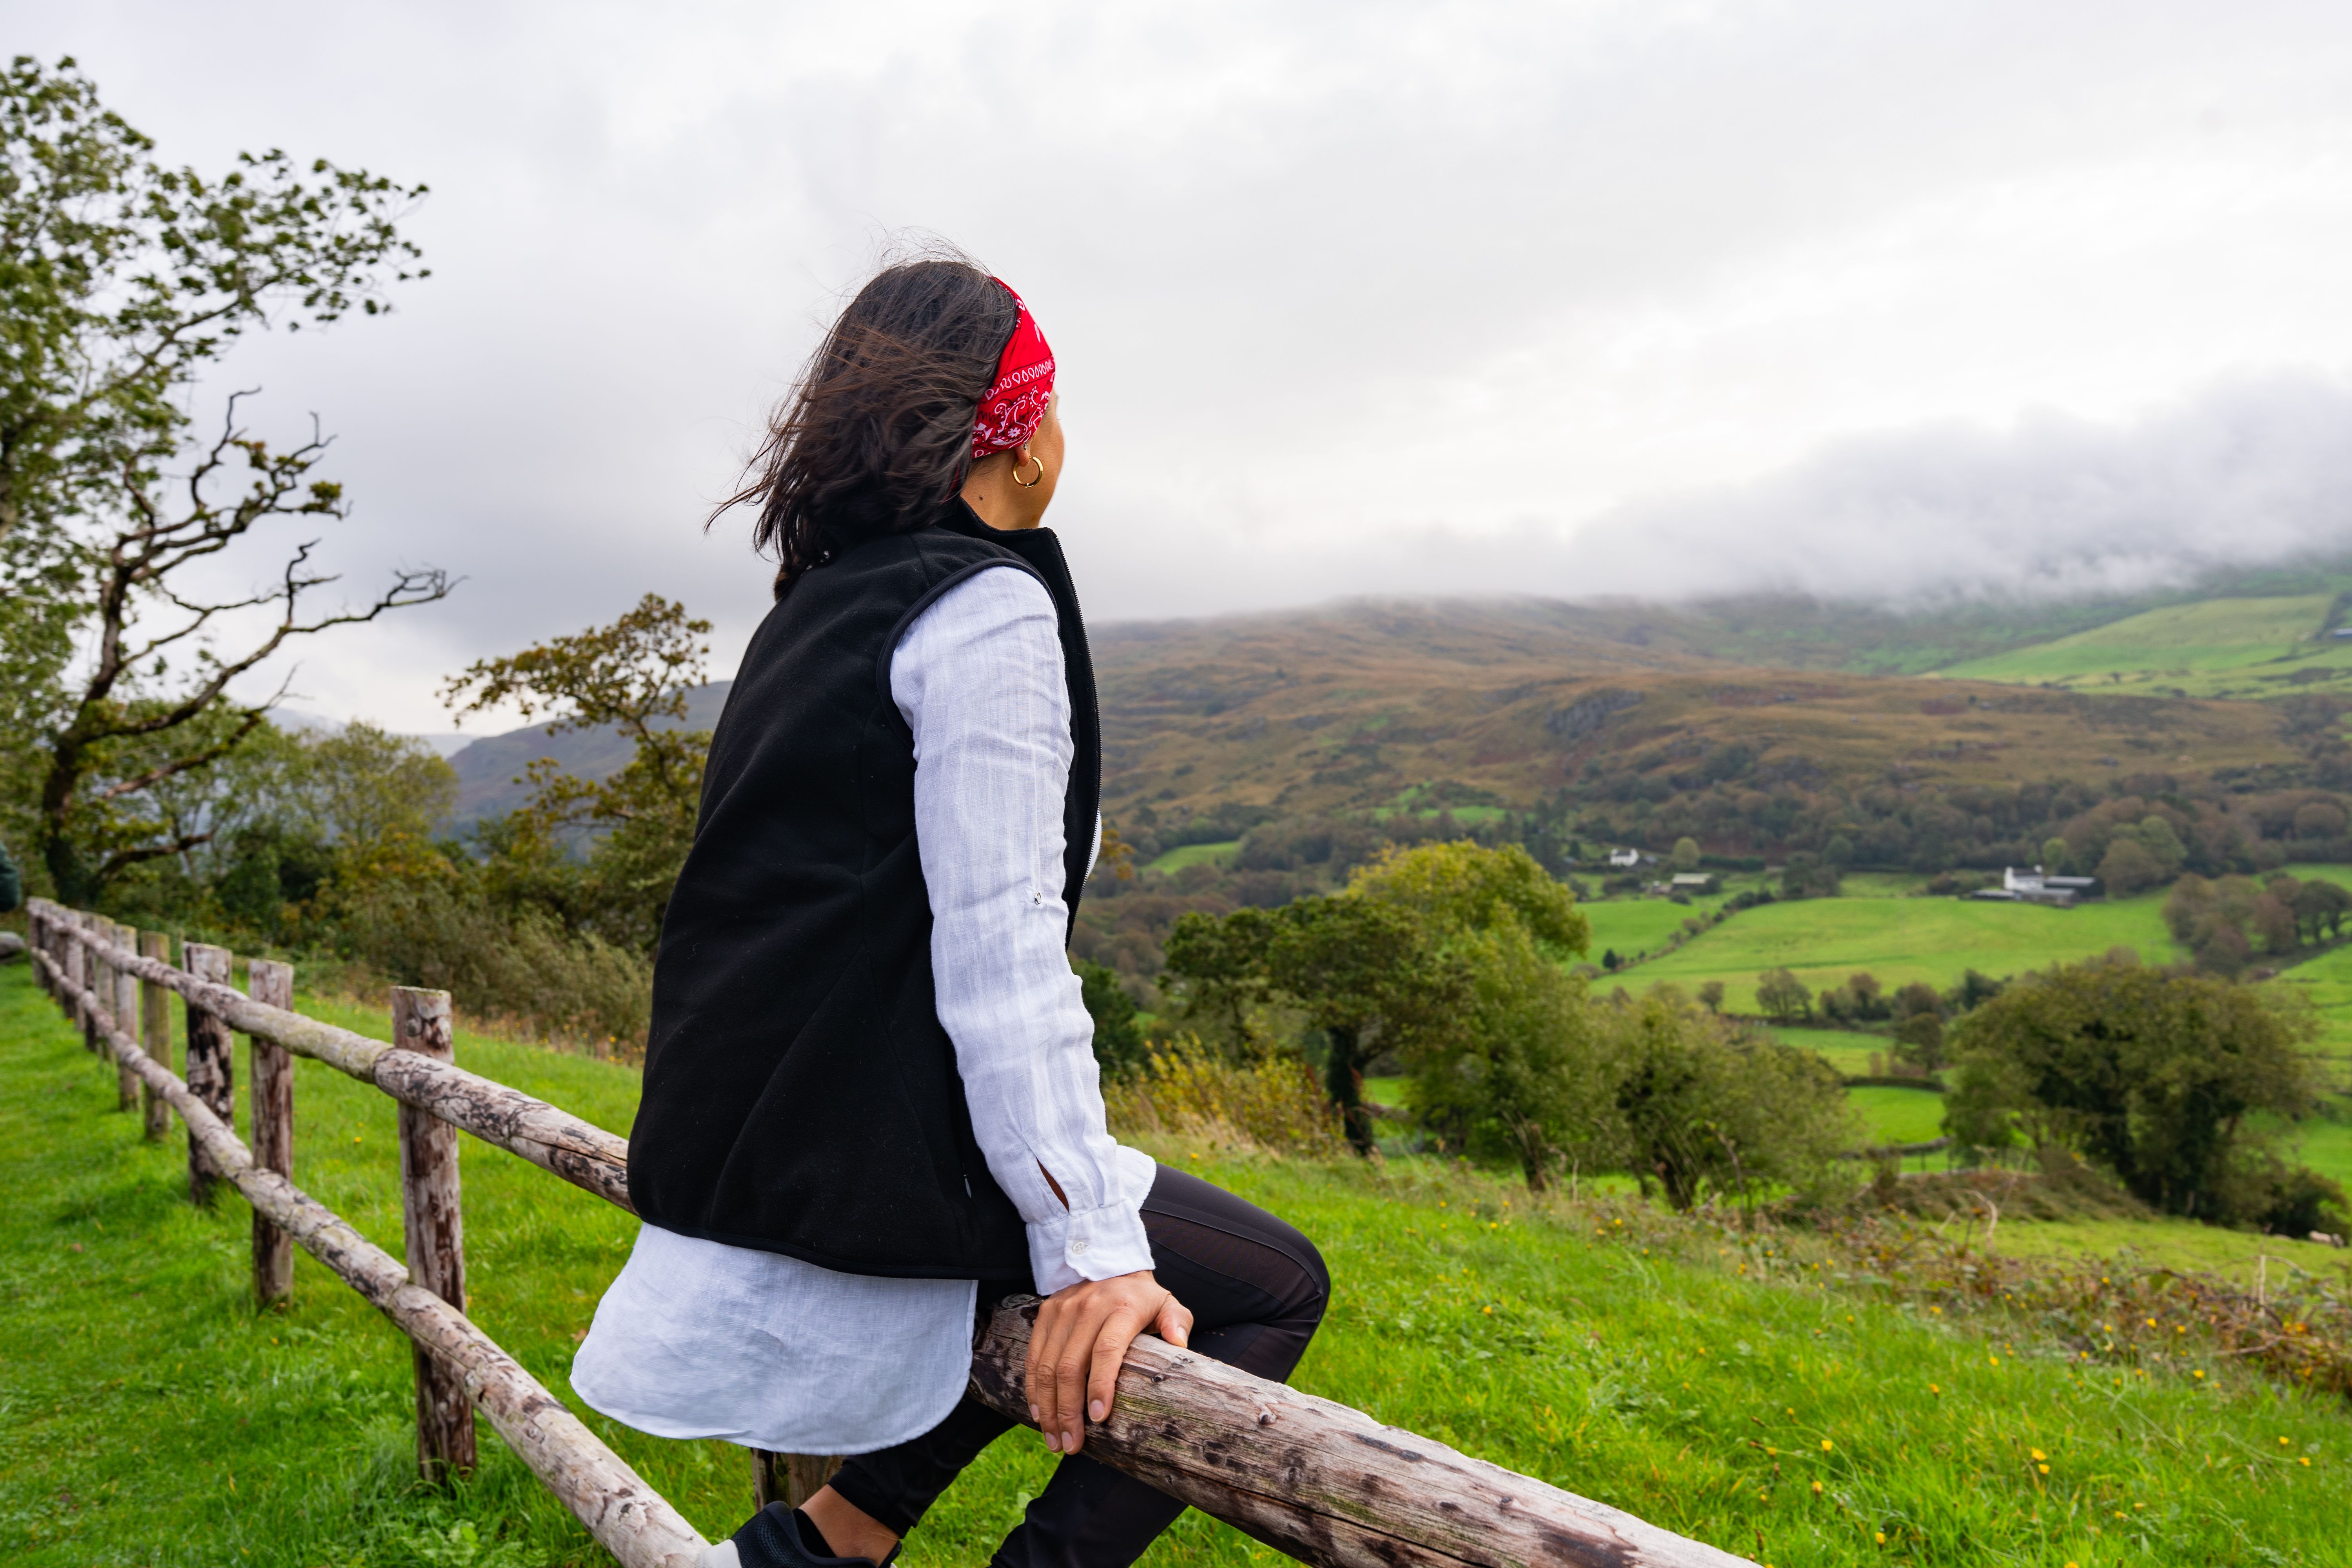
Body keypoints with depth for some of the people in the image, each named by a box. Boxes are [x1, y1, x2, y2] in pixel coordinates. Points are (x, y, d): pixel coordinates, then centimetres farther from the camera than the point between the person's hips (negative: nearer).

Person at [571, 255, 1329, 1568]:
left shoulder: (816, 609, 14)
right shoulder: (991, 608, -13)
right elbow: (1000, 948, -20)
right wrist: (1089, 1248, -18)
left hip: (757, 1149, 9)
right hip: (878, 1177, -9)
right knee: (1275, 1288, 4)